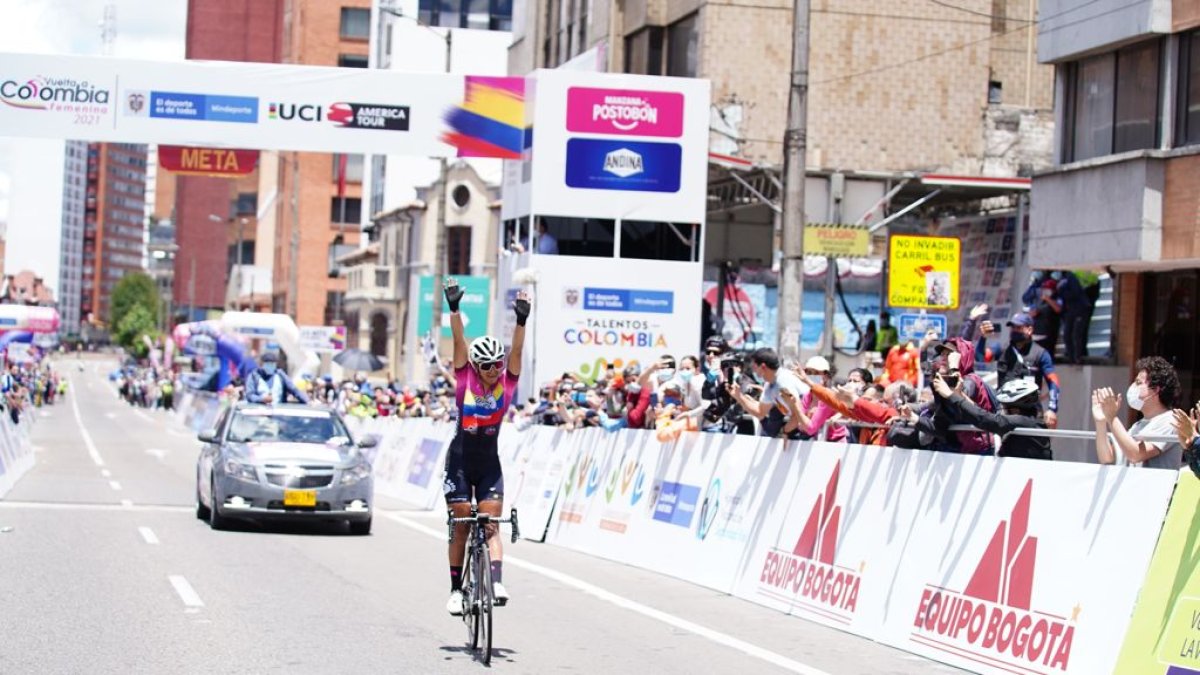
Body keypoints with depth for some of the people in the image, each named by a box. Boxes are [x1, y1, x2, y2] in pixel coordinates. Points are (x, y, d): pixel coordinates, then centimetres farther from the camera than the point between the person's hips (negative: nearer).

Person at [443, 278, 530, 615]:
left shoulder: (507, 384, -5)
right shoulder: (465, 380, -7)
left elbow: (516, 351, -17)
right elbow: (459, 342, -16)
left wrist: (522, 320, -32)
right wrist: (454, 309, -27)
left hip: (489, 463, 1)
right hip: (460, 461, -1)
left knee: (491, 524, -8)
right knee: (461, 525, 2)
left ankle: (497, 581, -20)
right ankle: (456, 589, 10)